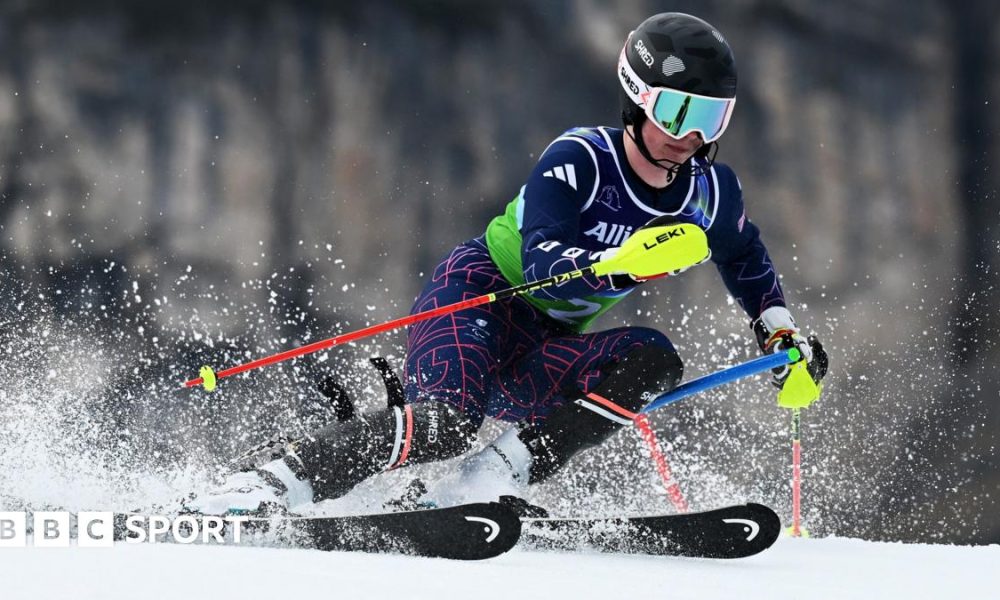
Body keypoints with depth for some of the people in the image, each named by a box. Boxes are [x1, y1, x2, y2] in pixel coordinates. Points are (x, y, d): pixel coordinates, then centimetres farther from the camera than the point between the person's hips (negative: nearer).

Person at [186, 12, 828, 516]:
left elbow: (747, 262, 24)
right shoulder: (578, 160, -18)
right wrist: (624, 266, -45)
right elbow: (541, 263, -30)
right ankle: (269, 484, -26)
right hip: (477, 293, -6)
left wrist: (781, 328, 12)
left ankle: (489, 483, -27)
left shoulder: (710, 192, 1)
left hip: (542, 354, 6)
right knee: (444, 423, -35)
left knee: (653, 362, -24)